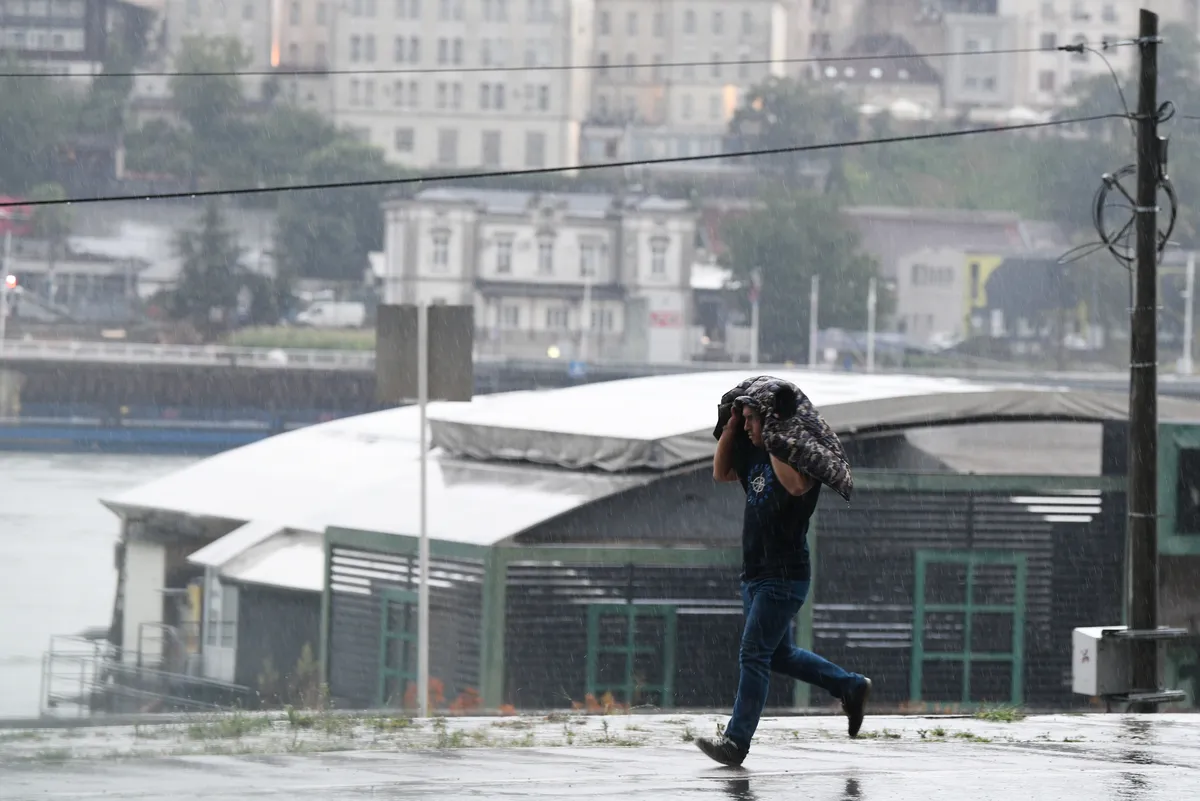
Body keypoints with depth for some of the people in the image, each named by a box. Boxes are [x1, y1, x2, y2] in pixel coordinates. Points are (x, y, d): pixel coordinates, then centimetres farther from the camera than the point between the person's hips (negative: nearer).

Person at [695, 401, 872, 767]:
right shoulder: (755, 455, 11)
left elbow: (796, 484, -36)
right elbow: (721, 473, 19)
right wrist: (730, 425, 8)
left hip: (785, 576, -10)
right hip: (755, 574, 10)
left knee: (753, 654, -11)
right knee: (778, 654, 17)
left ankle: (737, 741, -11)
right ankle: (852, 686, 31)